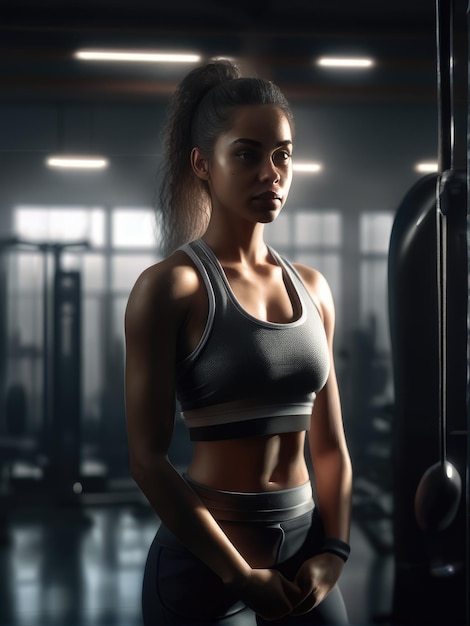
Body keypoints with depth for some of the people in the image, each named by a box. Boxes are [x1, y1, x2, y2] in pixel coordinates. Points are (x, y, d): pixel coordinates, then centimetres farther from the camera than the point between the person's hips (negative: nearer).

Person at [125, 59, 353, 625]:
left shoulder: (311, 288, 6)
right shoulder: (170, 286, -10)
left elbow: (330, 444, 9)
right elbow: (147, 458, -13)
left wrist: (333, 552, -4)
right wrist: (242, 576, -13)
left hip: (304, 554, 5)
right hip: (205, 565, -5)